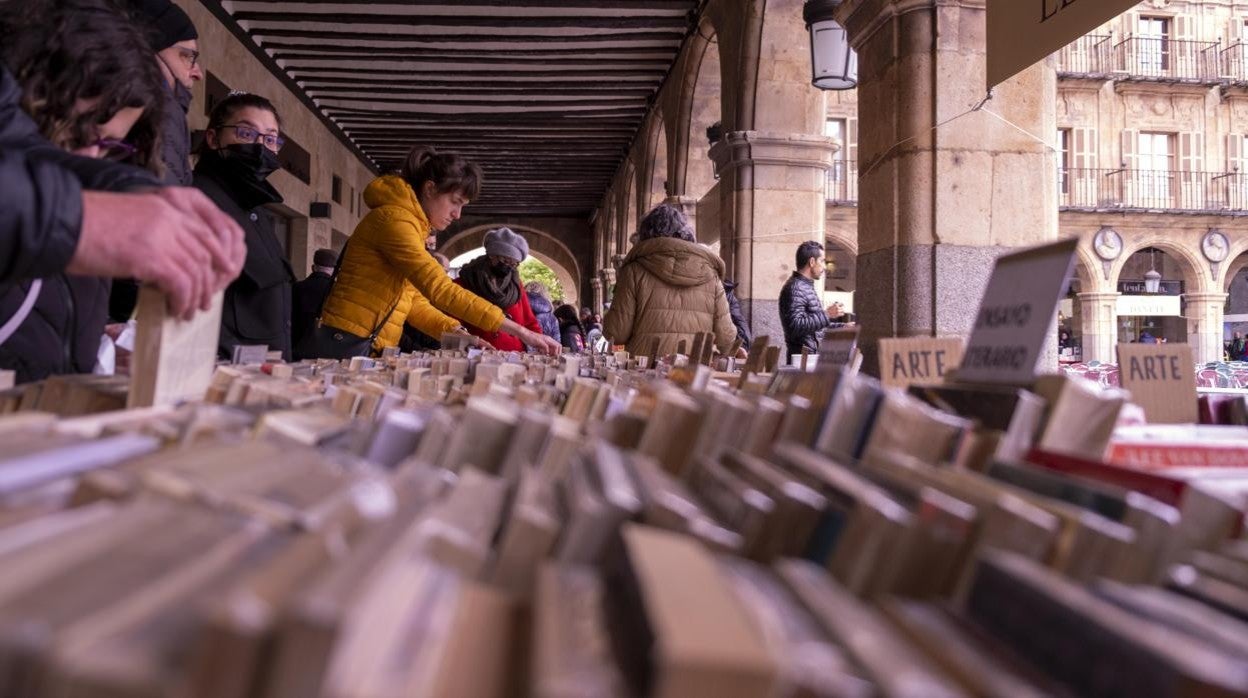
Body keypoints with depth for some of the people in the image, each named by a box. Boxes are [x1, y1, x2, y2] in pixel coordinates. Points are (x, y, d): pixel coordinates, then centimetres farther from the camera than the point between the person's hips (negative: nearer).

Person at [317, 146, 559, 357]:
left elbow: (413, 301, 12)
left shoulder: (414, 226, 16)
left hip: (374, 349, 9)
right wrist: (521, 331, -26)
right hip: (350, 345, -9)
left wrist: (457, 333, -6)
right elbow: (439, 289, -24)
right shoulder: (394, 219, -14)